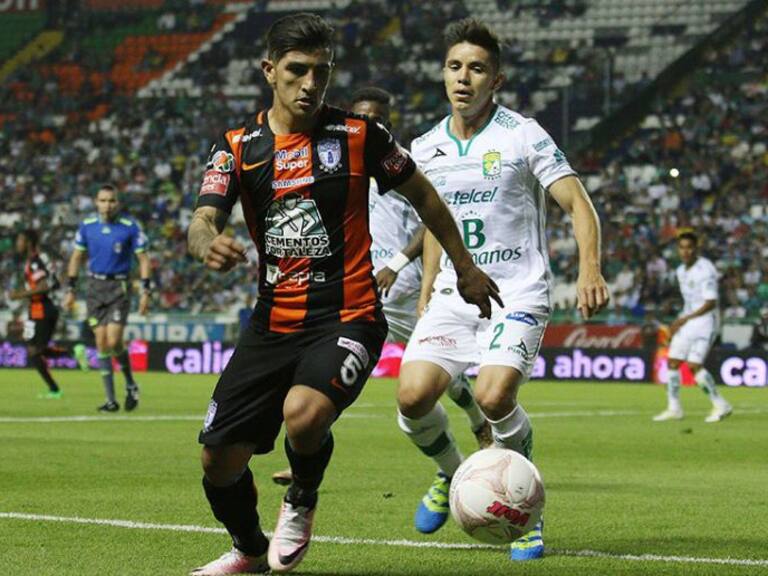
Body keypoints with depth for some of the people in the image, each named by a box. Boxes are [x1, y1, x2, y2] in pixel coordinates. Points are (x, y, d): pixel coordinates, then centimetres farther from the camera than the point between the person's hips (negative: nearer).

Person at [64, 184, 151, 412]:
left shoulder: (130, 227, -6)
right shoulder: (87, 226, 3)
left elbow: (143, 258, -1)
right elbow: (77, 257, 12)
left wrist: (145, 291, -7)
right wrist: (70, 289, 9)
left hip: (119, 286, -3)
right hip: (95, 286, 3)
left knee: (113, 341, -14)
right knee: (101, 341, 0)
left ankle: (131, 385, 11)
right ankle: (111, 399, 5)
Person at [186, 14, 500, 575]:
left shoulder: (358, 135, -3)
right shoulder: (239, 146, 2)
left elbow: (422, 195, 12)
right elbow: (203, 222, -10)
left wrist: (465, 267, 17)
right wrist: (209, 244, -35)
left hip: (347, 317, -3)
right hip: (273, 321, 3)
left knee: (304, 413, -33)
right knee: (219, 458, 0)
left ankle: (302, 503, 2)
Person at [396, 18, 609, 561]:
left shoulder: (524, 136, -5)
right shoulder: (426, 149, 10)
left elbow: (578, 203, -9)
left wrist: (590, 268, -24)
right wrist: (426, 292, 20)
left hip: (519, 293, -4)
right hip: (453, 295, 5)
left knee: (494, 396, -27)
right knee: (413, 395, -16)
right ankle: (453, 474, 17)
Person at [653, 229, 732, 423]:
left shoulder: (705, 270, -17)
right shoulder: (681, 271, 10)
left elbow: (711, 303, -21)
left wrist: (684, 319, -22)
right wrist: (678, 323, 12)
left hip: (705, 320, -8)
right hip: (686, 321, 8)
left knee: (694, 365, -17)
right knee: (672, 362, 2)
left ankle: (720, 405, -5)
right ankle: (674, 409, 12)